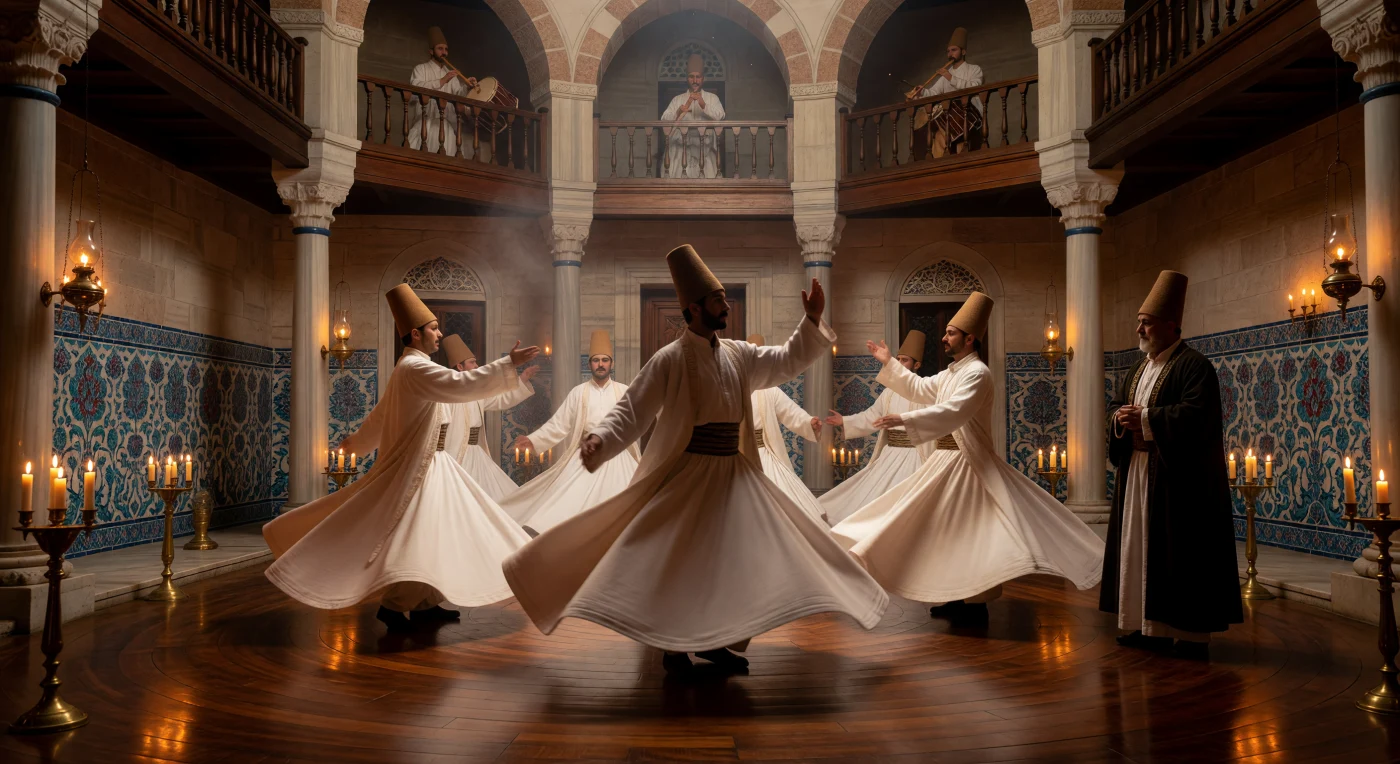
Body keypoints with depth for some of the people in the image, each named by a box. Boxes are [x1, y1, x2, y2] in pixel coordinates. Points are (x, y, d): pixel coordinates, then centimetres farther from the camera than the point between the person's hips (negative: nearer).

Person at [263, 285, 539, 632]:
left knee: (438, 530, 12)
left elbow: (380, 415, 24)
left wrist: (354, 442, 37)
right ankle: (393, 604, 2)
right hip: (416, 469, -11)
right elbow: (461, 385, -33)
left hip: (428, 466, 11)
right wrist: (509, 364, -32)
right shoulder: (415, 368, -18)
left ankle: (425, 602, 17)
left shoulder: (412, 369, 13)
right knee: (416, 536, -8)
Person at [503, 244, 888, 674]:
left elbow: (787, 363, 17)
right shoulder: (670, 360, -12)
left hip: (735, 476, 7)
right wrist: (600, 439, -32)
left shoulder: (738, 355, 6)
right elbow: (633, 410, -15)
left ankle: (713, 641, 26)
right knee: (678, 563, -2)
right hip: (687, 474, -6)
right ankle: (674, 647, 15)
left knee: (734, 560, 11)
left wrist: (812, 322, 5)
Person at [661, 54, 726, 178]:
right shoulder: (677, 99, 16)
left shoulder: (712, 98, 15)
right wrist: (679, 112, -15)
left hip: (705, 145, 0)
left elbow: (720, 116, -3)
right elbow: (664, 119, 4)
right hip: (681, 145, 0)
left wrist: (704, 105, -18)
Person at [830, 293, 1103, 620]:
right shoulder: (951, 373, 14)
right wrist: (889, 363, 28)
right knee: (946, 528, 14)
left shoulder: (977, 373, -17)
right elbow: (920, 389, 30)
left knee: (968, 530, -6)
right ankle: (955, 597, 22)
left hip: (967, 464, -10)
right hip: (945, 461, 10)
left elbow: (953, 412, -32)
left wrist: (905, 420, -37)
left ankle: (974, 602, 1)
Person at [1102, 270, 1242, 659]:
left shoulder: (1194, 366, -9)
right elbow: (1121, 408, 20)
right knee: (1141, 546, 9)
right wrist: (1122, 420, -3)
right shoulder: (1140, 368, 17)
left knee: (1178, 551, -6)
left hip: (1177, 479, -9)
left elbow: (1196, 414, -22)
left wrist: (1145, 419, -18)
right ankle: (1153, 626, 17)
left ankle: (1192, 633, 2)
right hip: (1136, 472, 9)